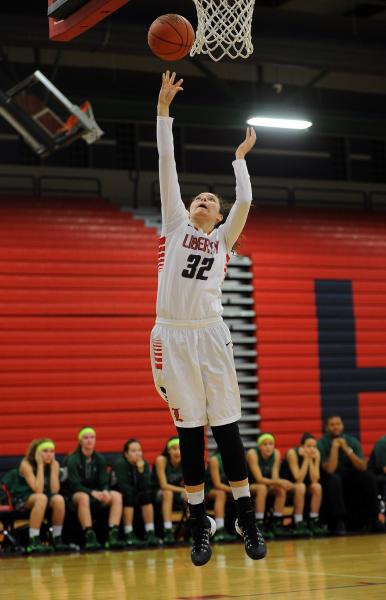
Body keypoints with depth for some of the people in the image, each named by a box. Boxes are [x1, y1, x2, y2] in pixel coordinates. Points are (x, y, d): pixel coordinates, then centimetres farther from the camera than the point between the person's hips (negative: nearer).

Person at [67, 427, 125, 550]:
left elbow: (104, 482, 2)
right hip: (77, 495, -5)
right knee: (84, 497, -40)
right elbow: (75, 485, -15)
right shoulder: (73, 459, -7)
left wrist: (105, 492, -23)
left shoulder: (100, 459, 7)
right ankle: (89, 537, -44)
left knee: (117, 496, -22)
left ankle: (113, 534, -33)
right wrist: (92, 492, -32)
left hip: (97, 495, 5)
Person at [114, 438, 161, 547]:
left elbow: (146, 486, -15)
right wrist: (137, 492, -16)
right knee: (129, 497, -32)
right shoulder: (120, 464, -16)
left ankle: (150, 533, -24)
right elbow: (123, 487, -25)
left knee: (148, 495, -21)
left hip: (138, 497, 5)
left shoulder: (144, 464, -3)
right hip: (122, 497, -5)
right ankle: (129, 535, -34)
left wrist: (141, 470, -26)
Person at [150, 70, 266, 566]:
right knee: (188, 430, 4)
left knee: (226, 426, 0)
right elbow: (167, 166, 8)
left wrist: (240, 158, 15)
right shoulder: (175, 225, 12)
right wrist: (163, 108, 5)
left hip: (209, 335, 0)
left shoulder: (223, 239, 13)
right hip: (172, 336, 0)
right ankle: (200, 522, 10)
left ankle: (246, 518, 7)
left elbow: (244, 201, -1)